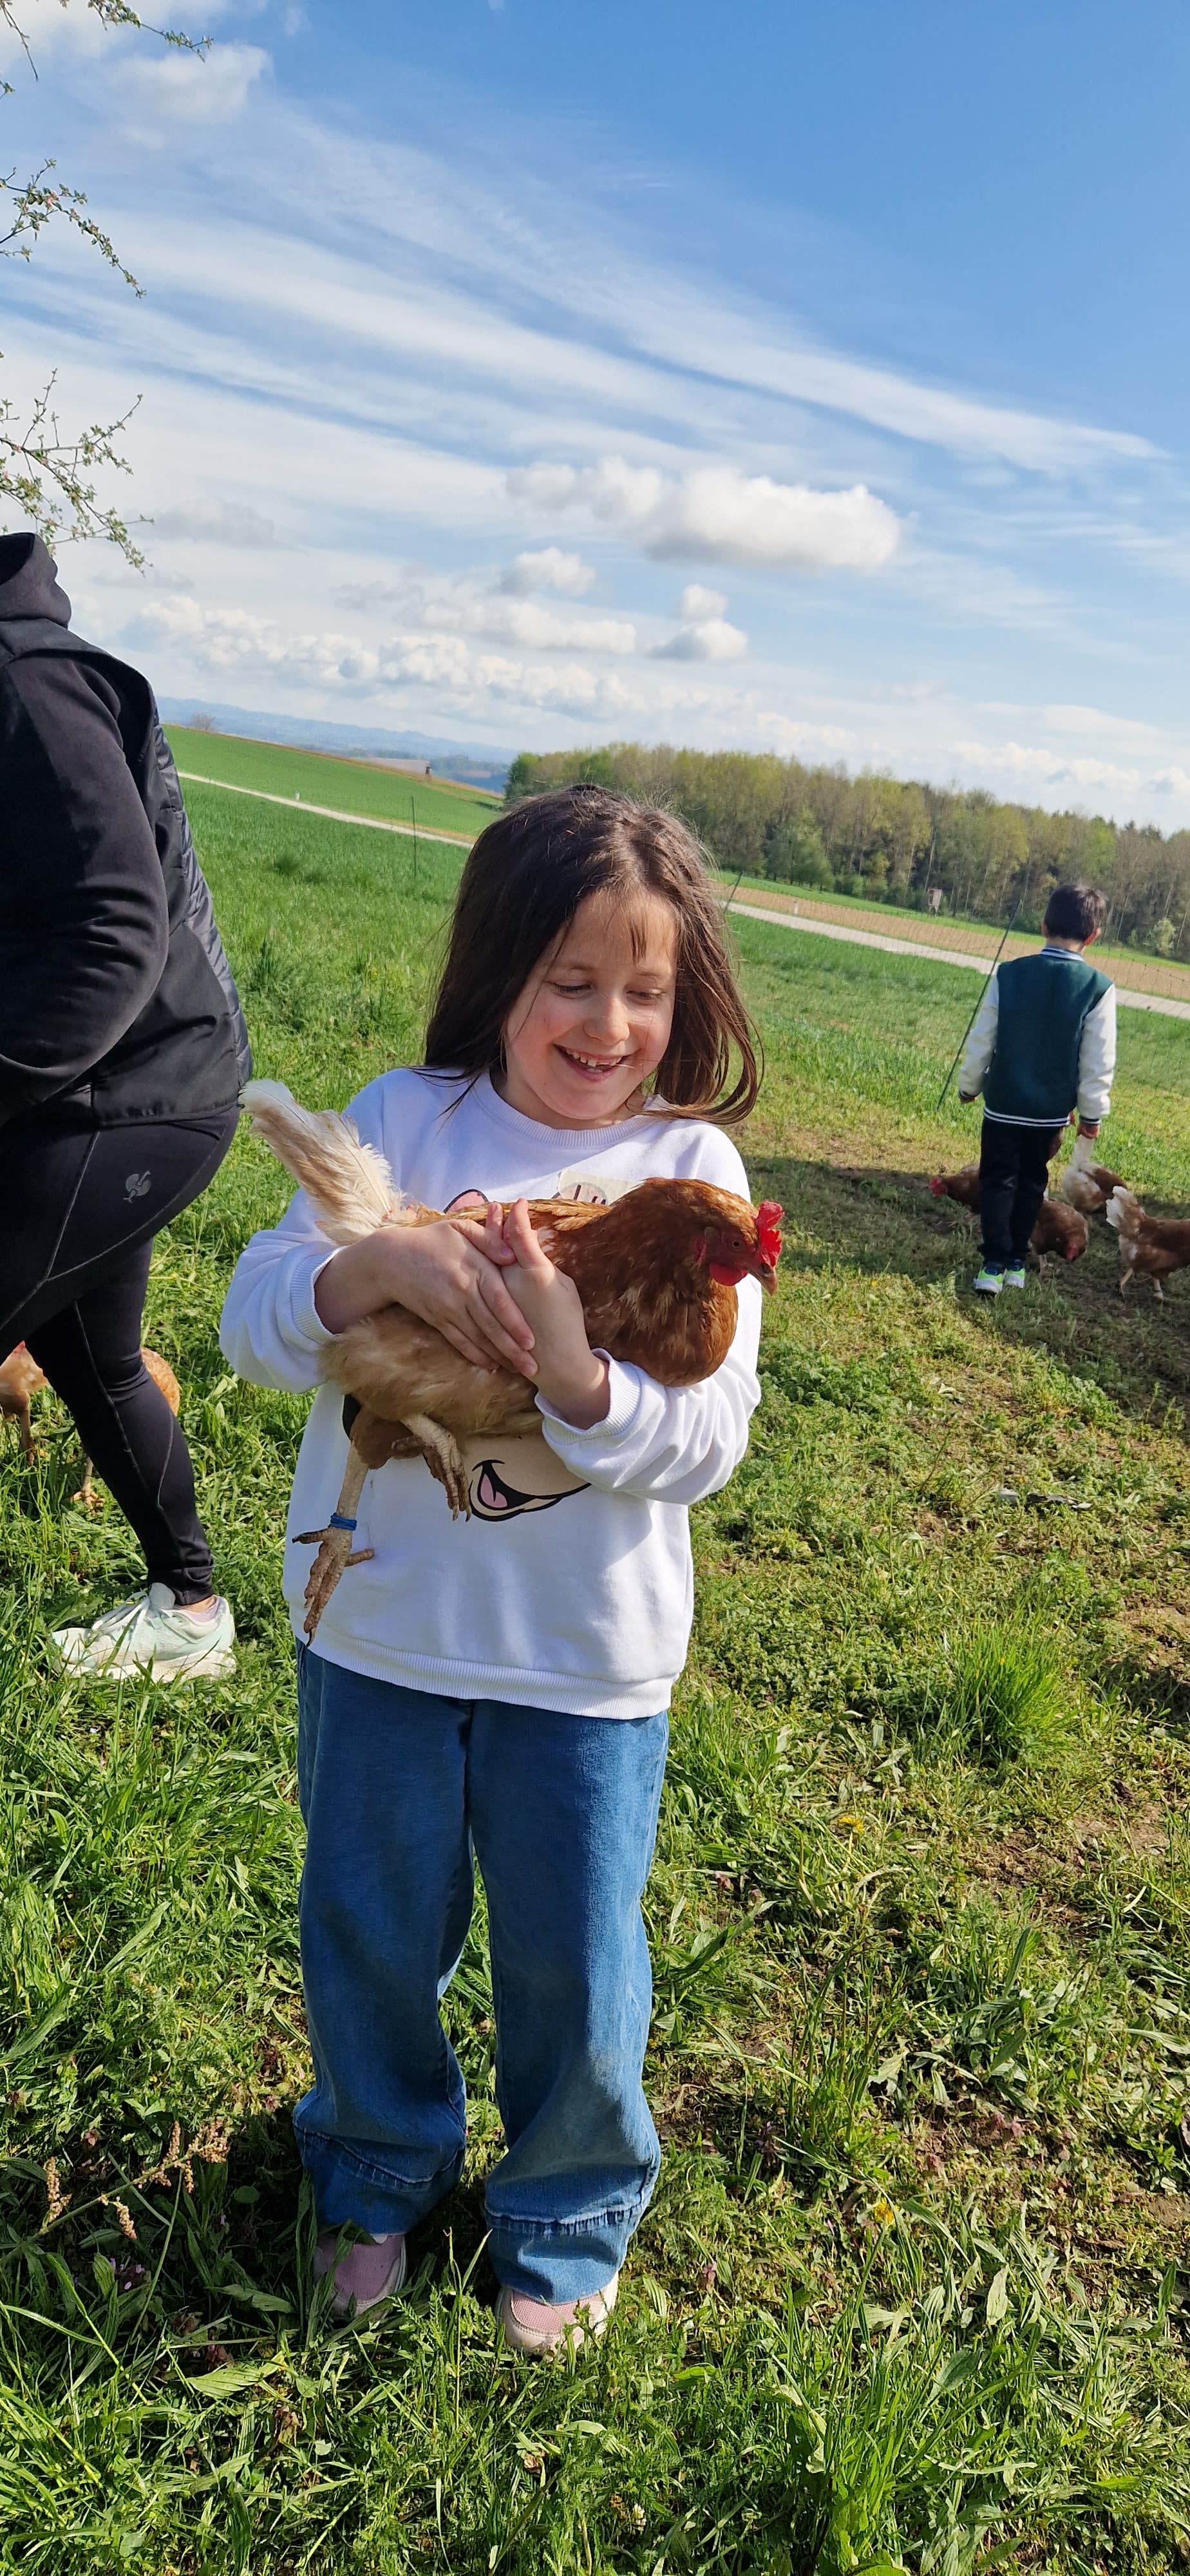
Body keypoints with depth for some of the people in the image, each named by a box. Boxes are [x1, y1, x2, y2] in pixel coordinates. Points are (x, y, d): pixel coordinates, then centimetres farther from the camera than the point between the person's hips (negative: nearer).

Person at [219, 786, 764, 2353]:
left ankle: (569, 2215, 45)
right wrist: (374, 1262, -31)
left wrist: (578, 1381, -33)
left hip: (586, 1663, -1)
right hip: (380, 1628, 2)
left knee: (576, 1969, 15)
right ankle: (378, 2172, 50)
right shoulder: (403, 1122, -6)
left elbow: (709, 1440, -14)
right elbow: (257, 1326, -11)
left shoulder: (691, 1171, -9)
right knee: (367, 1936, 20)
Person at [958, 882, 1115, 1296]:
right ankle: (1016, 1262, 22)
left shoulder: (1008, 974, -10)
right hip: (1052, 1109, 0)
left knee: (998, 1180, 10)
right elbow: (1098, 1061, -8)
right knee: (1031, 1183, 17)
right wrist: (1093, 1112, 4)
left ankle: (994, 1265, 2)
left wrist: (969, 1086, 11)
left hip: (1003, 1103, 0)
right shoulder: (1099, 988, -12)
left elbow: (981, 1041, -4)